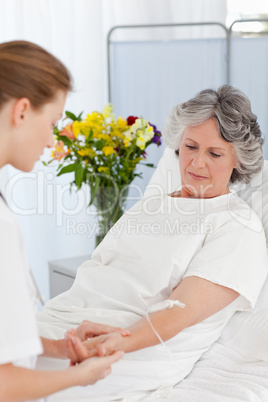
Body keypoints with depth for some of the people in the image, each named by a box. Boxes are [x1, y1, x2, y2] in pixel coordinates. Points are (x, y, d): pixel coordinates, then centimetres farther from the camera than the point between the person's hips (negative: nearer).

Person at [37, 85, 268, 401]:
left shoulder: (239, 226, 3)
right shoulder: (148, 206, 25)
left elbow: (183, 310, -10)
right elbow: (92, 278, 16)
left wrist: (119, 342, -28)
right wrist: (81, 328, -6)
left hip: (138, 350, -6)